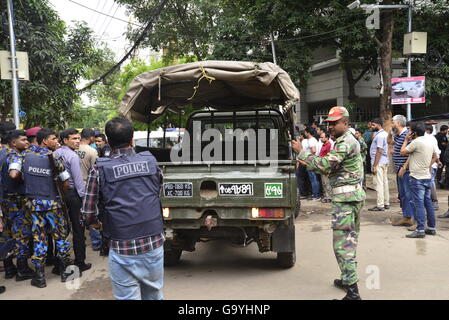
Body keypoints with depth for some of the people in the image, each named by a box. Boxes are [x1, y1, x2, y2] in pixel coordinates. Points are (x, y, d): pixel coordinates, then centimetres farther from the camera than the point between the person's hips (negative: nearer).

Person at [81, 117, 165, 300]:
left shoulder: (100, 169, -7)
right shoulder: (150, 161, 1)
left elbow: (88, 214, -7)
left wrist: (95, 223, 14)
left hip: (123, 248, -3)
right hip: (154, 244, 3)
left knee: (127, 296, 9)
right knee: (153, 295, 19)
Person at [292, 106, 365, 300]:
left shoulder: (345, 143, -14)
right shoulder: (349, 141, 19)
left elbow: (325, 165, -23)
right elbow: (332, 169, 20)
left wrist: (302, 152, -16)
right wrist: (309, 164, 10)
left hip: (345, 197, -11)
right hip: (355, 195, 11)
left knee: (342, 244, -10)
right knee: (350, 240, 18)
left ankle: (352, 292, -10)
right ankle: (349, 280, 29)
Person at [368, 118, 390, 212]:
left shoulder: (379, 135, -16)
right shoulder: (385, 133, 14)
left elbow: (379, 151, -20)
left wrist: (374, 166, -20)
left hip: (379, 162, -10)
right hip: (385, 162, 10)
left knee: (379, 183, -8)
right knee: (385, 182, 13)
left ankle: (380, 205, -6)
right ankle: (386, 203, 19)